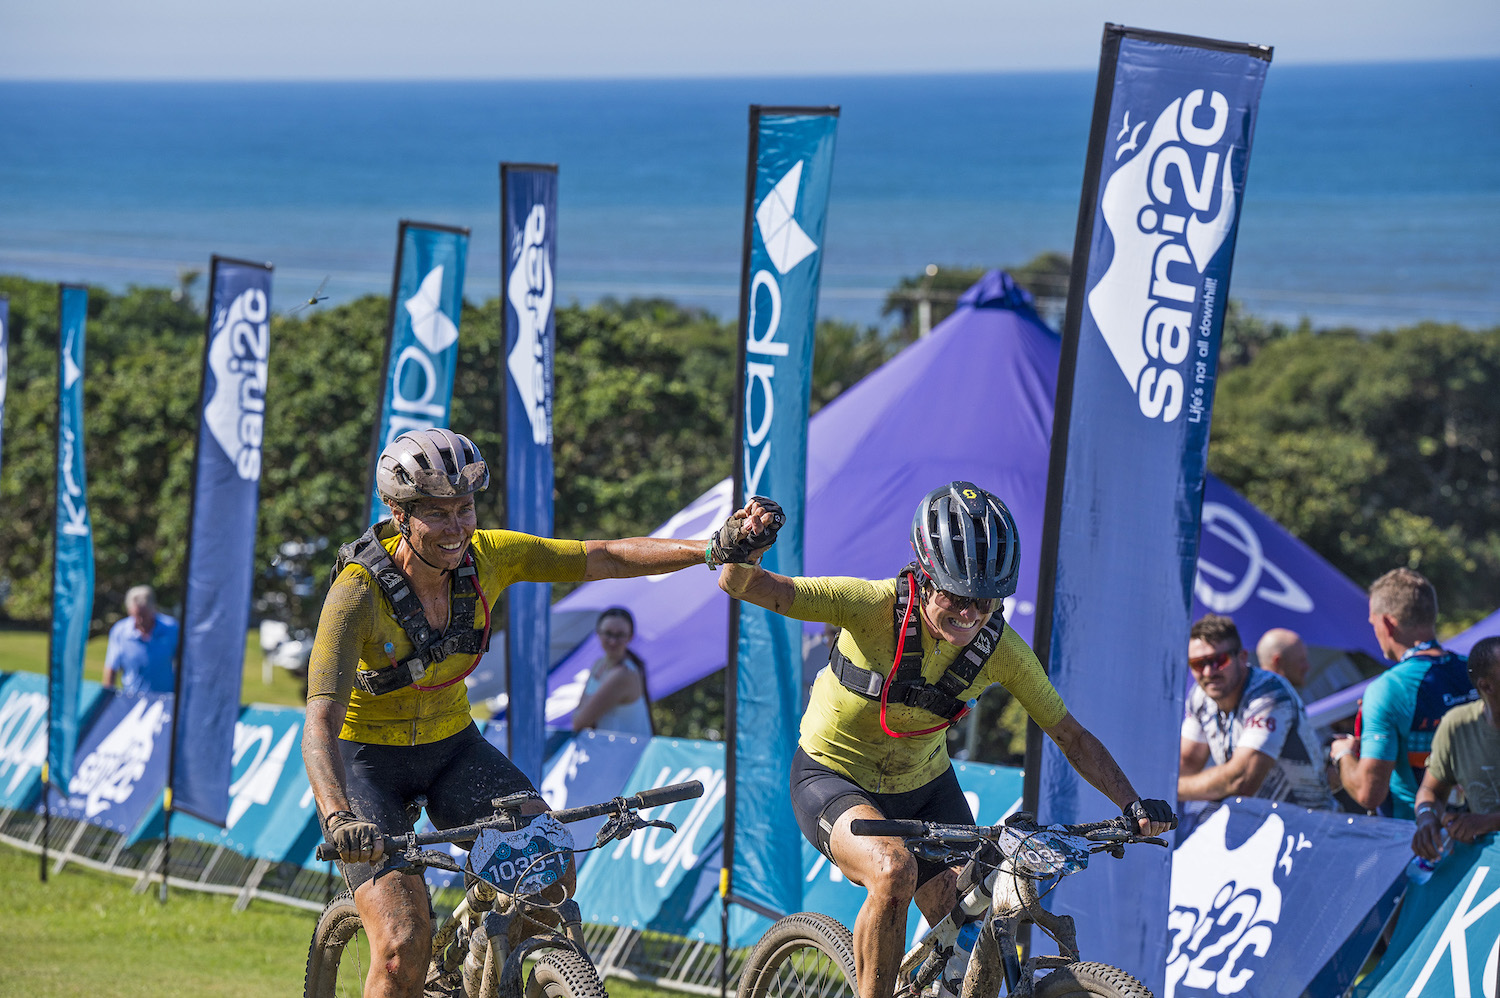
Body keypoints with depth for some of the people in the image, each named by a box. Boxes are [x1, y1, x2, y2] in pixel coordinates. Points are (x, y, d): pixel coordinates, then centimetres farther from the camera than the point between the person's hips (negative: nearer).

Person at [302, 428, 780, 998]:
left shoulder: (486, 556, -15)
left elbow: (603, 559, -7)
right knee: (403, 949, -20)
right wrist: (339, 820, -55)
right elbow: (320, 723, -38)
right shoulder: (359, 592, -29)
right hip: (365, 762, -5)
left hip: (452, 745, 5)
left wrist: (714, 549, -19)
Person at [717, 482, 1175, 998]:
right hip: (833, 779, -4)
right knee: (894, 870, -34)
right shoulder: (875, 607, -29)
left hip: (923, 785, 4)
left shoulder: (999, 647, -18)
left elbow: (1070, 735, -7)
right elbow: (745, 587, -37)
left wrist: (1134, 804, -18)